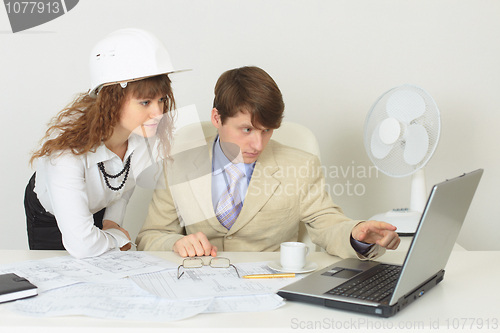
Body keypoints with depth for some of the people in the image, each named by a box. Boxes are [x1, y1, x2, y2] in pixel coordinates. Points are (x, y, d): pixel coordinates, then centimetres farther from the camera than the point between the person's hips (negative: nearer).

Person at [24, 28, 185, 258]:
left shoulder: (147, 131, -27)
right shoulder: (68, 147, -43)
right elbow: (81, 246, -44)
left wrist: (113, 221, -7)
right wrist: (118, 237, -26)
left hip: (101, 208, 4)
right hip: (48, 216, -4)